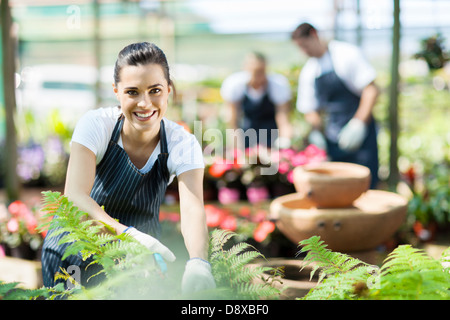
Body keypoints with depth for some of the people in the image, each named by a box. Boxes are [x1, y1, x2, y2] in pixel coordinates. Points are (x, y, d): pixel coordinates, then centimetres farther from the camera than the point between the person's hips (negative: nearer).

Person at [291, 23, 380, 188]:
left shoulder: (347, 53, -6)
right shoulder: (307, 72, 10)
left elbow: (371, 89, -10)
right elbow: (310, 109, 14)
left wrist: (359, 124, -18)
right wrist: (316, 132, -5)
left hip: (360, 131, -5)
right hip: (333, 138, 5)